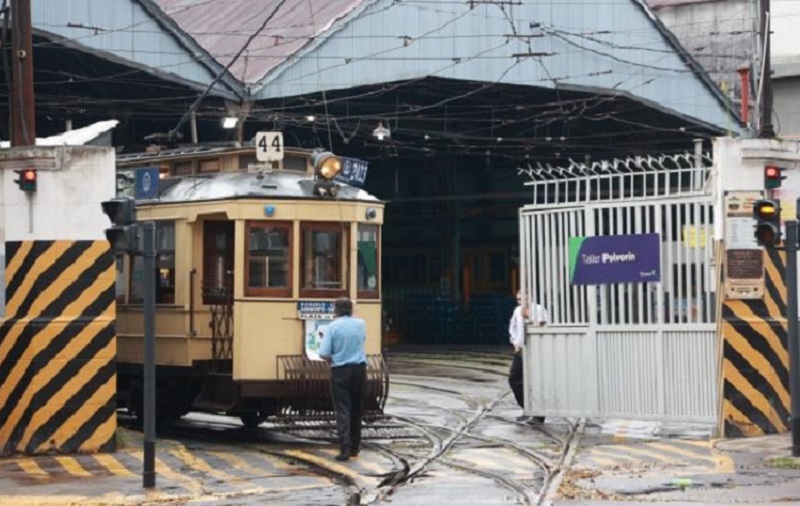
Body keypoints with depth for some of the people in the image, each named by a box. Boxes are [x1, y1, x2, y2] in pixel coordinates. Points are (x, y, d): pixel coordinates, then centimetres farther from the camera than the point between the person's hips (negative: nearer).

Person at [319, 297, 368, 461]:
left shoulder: (333, 326, -7)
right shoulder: (360, 324, 4)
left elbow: (324, 354, -12)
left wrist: (332, 361, 7)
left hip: (340, 370, -3)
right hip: (359, 368, 3)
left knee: (342, 410, -4)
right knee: (357, 409, 13)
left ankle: (345, 448, -14)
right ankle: (354, 447, 20)